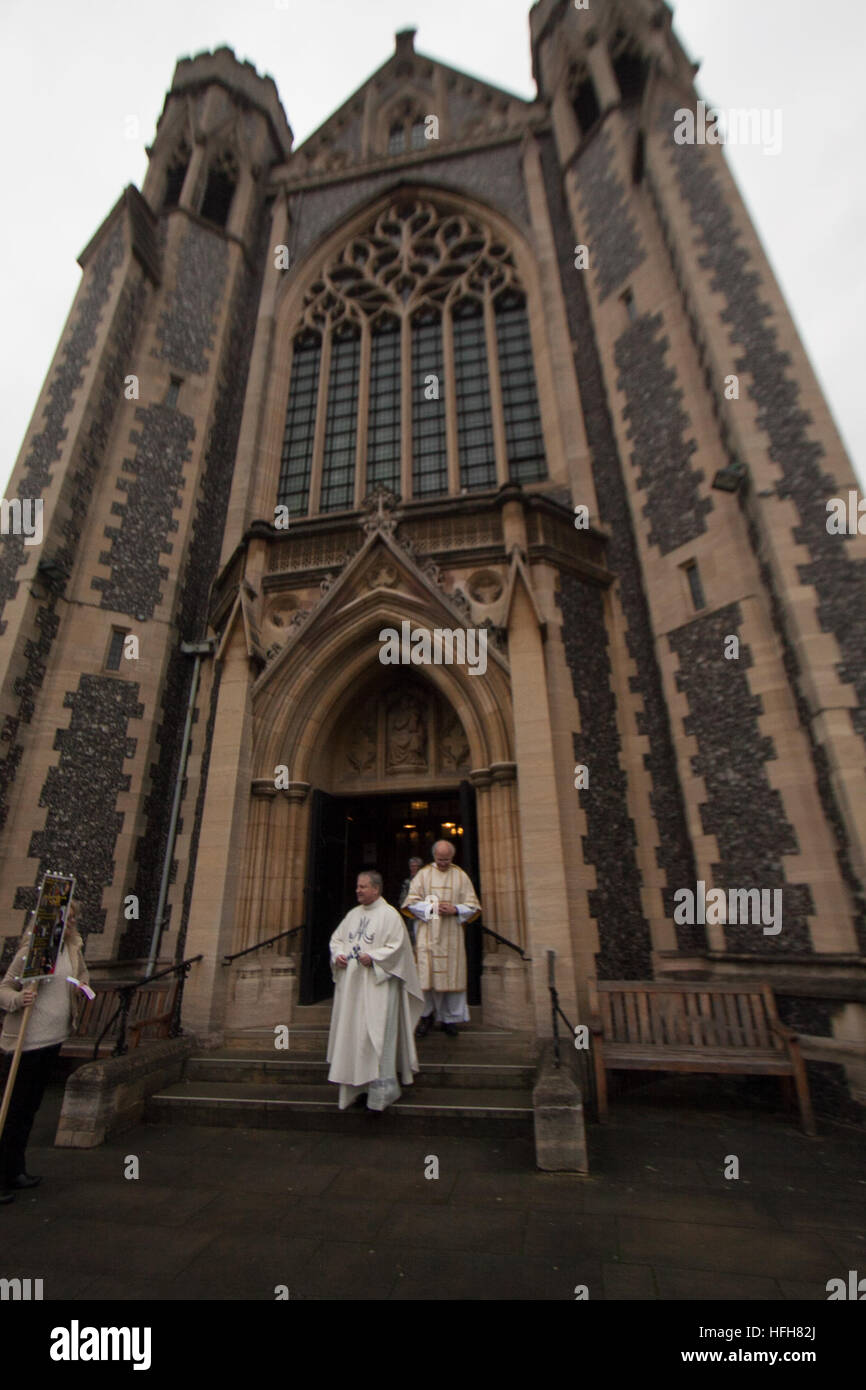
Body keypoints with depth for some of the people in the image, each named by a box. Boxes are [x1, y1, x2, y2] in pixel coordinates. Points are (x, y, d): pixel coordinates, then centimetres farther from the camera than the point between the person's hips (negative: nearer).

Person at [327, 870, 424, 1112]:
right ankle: (357, 1084, 25)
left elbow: (397, 946, -13)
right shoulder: (353, 914, 12)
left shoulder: (389, 915, -8)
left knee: (377, 1034, -6)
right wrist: (338, 954, -4)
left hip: (377, 985, -7)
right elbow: (336, 938, 16)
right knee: (352, 1033, 11)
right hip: (351, 983, 7)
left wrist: (372, 957, -22)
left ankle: (382, 1088, 4)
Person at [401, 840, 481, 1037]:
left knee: (452, 975, 3)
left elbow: (472, 906, 6)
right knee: (427, 975, -2)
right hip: (428, 935, -1)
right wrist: (432, 907, -12)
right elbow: (412, 902, 2)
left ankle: (450, 1018, 16)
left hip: (452, 935, 1)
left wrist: (455, 910, -11)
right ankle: (427, 1016, 15)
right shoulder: (423, 875, 4)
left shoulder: (461, 876, 6)